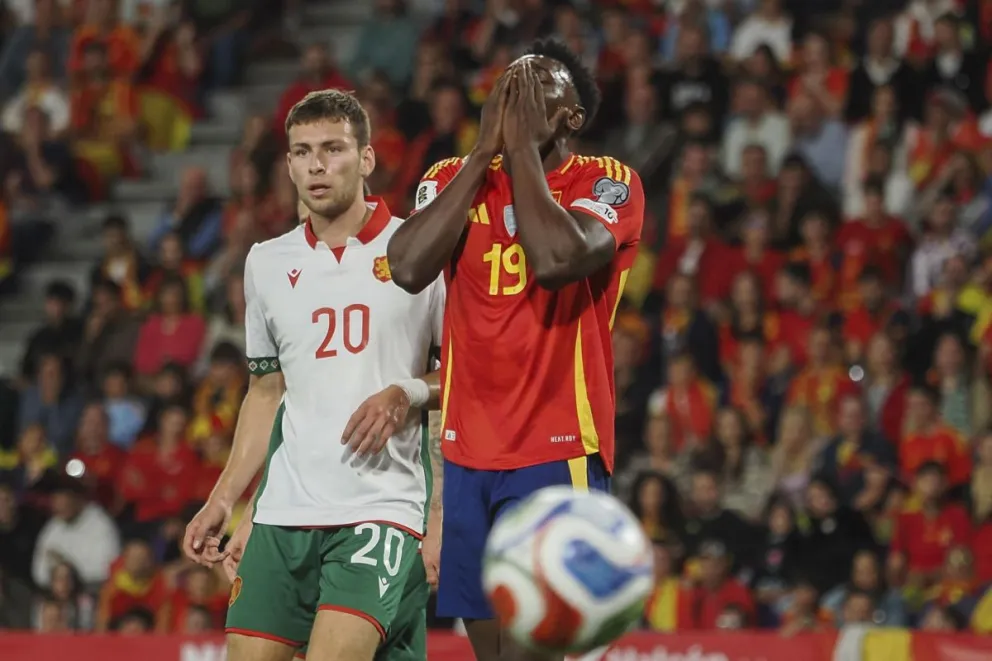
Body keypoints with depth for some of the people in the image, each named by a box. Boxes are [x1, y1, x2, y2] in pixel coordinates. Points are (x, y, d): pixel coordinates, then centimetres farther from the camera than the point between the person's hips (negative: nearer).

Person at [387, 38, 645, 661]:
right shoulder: (454, 179, 10)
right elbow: (409, 269, -10)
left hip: (558, 452, -5)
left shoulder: (608, 184, -2)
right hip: (466, 450, 5)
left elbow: (556, 260, -24)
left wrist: (522, 146, -12)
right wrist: (486, 150, -6)